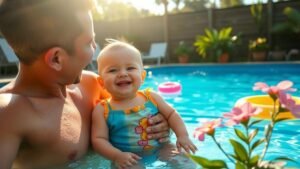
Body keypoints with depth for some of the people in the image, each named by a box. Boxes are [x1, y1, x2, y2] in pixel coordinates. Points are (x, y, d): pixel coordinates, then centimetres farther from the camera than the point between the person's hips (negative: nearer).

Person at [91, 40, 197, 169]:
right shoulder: (102, 110, -10)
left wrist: (182, 135, -5)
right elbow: (99, 139, -9)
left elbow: (171, 114, 8)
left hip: (160, 152, 3)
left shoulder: (151, 97, -2)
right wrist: (117, 156, -25)